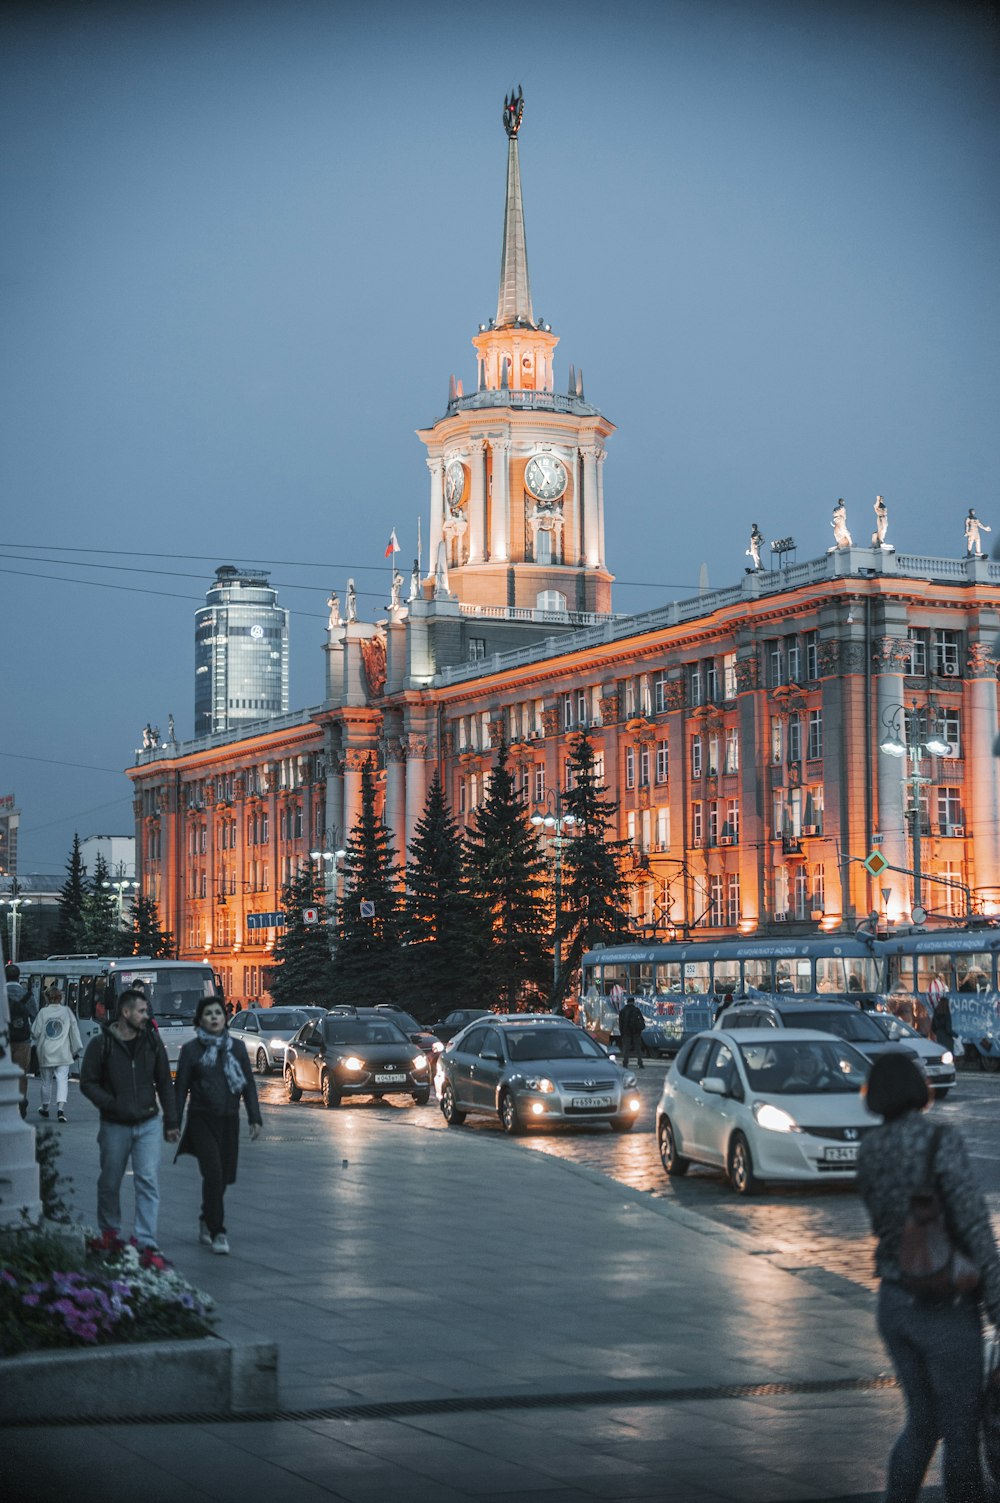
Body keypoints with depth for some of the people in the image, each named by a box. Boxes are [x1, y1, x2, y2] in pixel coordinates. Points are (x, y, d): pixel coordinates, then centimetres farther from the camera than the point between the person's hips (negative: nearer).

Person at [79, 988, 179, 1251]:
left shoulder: (152, 1040, 4)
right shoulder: (101, 1044, -6)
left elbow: (164, 1083, 10)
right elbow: (87, 1083, -3)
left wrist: (171, 1122, 8)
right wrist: (112, 1104, -16)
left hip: (148, 1124, 1)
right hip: (114, 1126, -1)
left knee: (148, 1182, -9)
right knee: (110, 1183, 11)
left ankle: (146, 1241, -10)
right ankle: (110, 1233, 31)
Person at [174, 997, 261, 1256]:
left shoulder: (237, 1047, 8)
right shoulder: (191, 1050, 0)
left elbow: (249, 1084, 9)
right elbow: (181, 1088, 1)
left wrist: (255, 1118, 1)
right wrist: (174, 1123, -3)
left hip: (229, 1120, 4)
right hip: (202, 1119, -3)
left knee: (223, 1176, 7)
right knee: (213, 1173, -14)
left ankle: (206, 1221, 31)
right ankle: (217, 1232, -10)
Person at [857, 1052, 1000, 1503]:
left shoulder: (870, 1149, 3)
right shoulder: (941, 1140, -18)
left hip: (894, 1304, 6)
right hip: (945, 1312, -6)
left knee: (923, 1424, 22)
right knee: (962, 1436, 5)